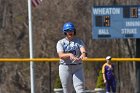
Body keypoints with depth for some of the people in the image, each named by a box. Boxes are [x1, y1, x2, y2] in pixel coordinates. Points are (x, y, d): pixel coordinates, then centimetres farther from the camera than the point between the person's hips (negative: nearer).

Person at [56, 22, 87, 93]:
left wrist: (83, 54, -38)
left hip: (78, 68, 1)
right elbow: (61, 55, -14)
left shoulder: (79, 41, 7)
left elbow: (83, 50, -12)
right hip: (65, 68, -1)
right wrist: (70, 55, -35)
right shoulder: (60, 42, 2)